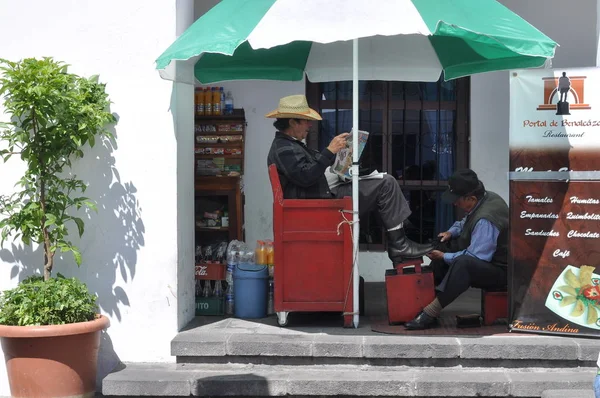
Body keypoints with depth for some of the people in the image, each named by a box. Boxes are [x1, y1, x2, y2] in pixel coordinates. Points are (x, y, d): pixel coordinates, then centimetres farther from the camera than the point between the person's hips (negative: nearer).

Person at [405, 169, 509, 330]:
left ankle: (430, 313, -33)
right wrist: (452, 232, 2)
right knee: (445, 245, 15)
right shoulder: (485, 197, -1)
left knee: (463, 263, -38)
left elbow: (474, 258, -30)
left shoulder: (485, 220, -30)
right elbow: (466, 223, 20)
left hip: (499, 271, -11)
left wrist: (444, 257, -17)